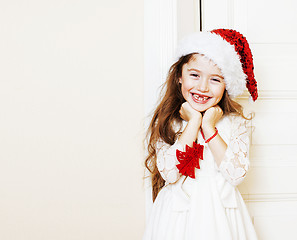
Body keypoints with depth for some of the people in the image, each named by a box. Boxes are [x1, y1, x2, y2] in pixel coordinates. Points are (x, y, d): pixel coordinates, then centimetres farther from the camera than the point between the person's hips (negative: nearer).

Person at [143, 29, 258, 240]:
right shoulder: (166, 122, -5)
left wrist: (209, 128, -15)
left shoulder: (236, 122, -3)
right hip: (178, 212, -1)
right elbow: (168, 172, -18)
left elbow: (237, 174, -13)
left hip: (222, 213, 1)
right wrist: (193, 123, -16)